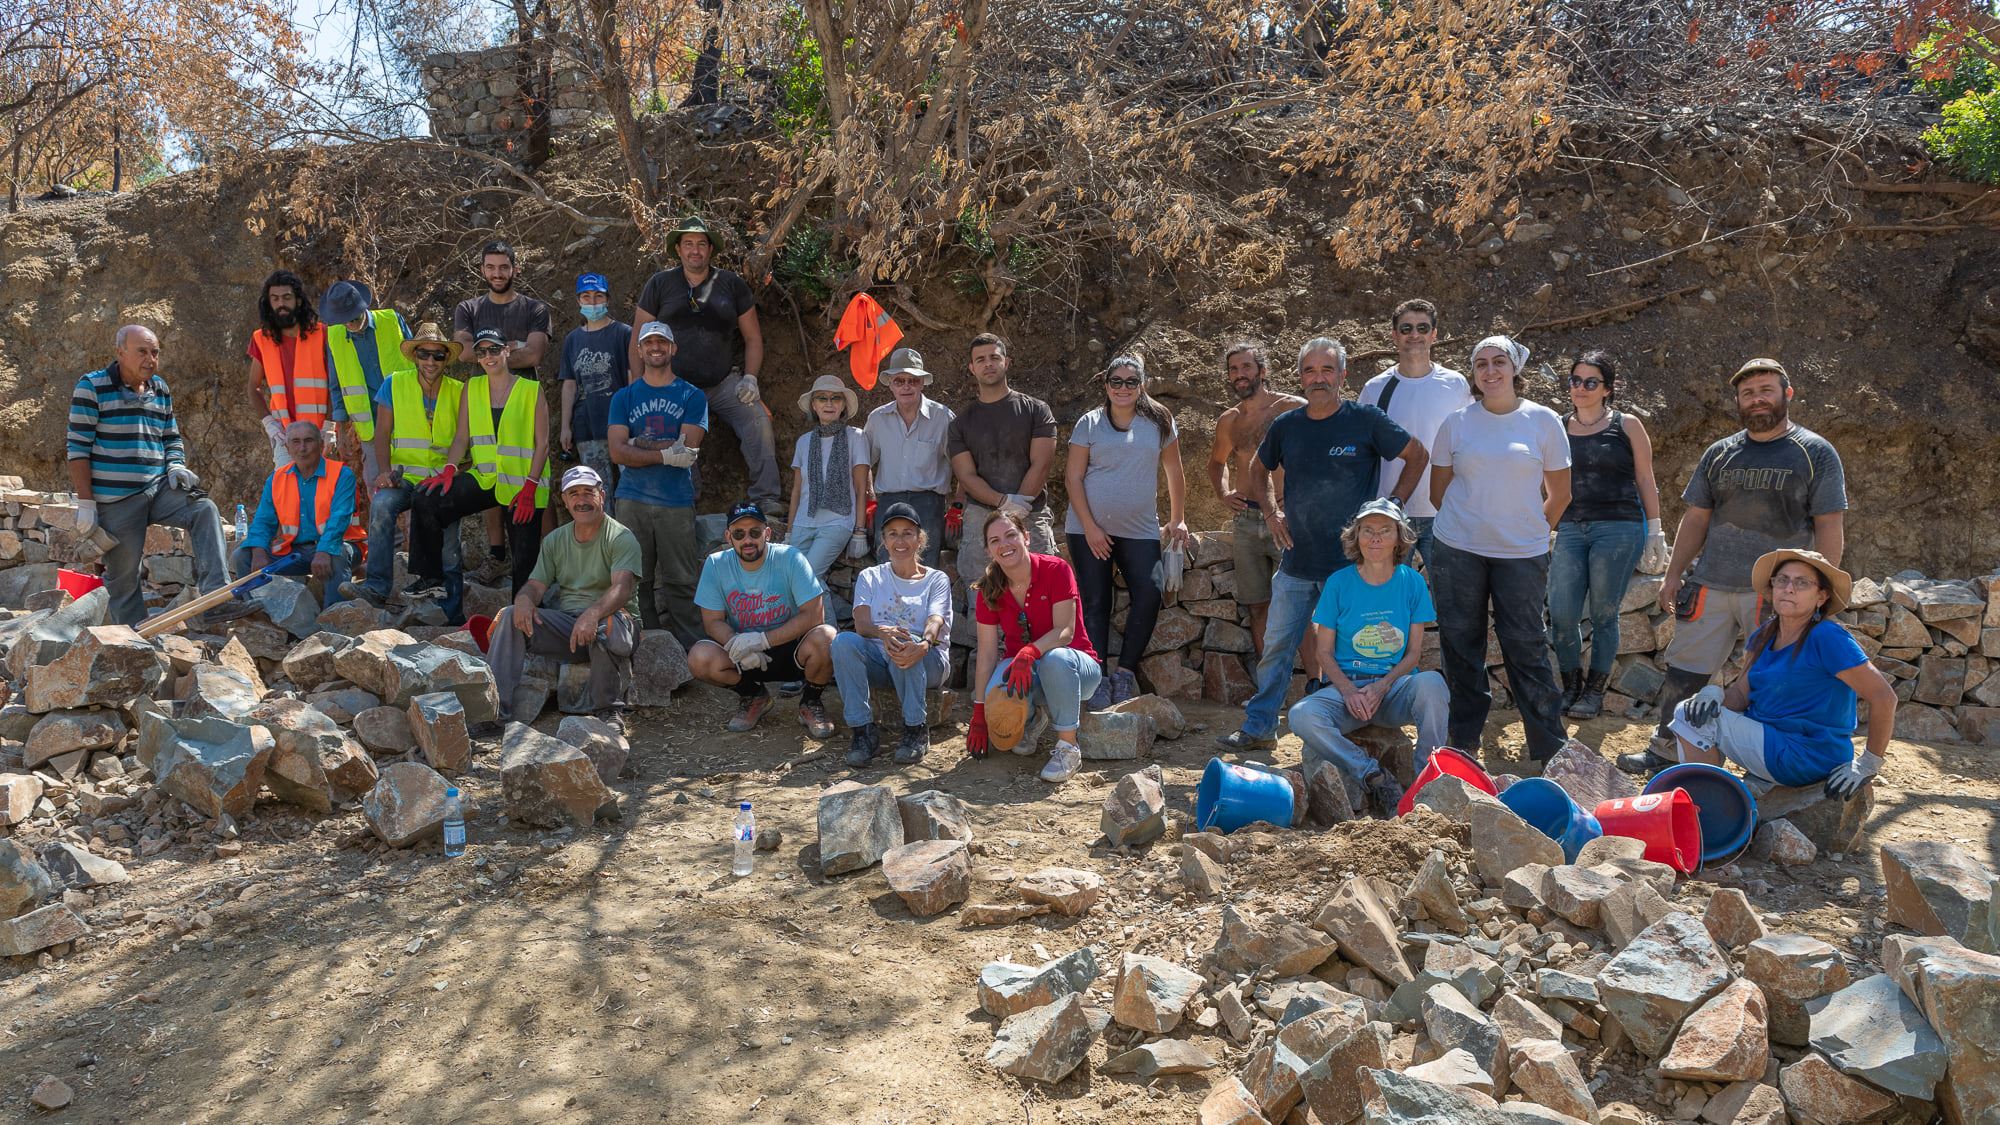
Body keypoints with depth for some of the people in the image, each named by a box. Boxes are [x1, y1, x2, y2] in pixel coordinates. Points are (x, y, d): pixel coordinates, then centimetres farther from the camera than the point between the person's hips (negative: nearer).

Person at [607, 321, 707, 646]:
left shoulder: (692, 397, 9)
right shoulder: (624, 397, 12)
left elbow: (688, 447, -6)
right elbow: (617, 451, -1)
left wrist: (639, 444, -6)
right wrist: (665, 454, -12)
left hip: (677, 501, -1)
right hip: (633, 501, 2)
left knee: (681, 582, -3)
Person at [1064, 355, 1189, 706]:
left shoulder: (1159, 422, 7)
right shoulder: (1089, 424, 3)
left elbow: (1174, 473, 13)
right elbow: (1073, 477, -1)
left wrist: (1178, 519, 10)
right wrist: (1089, 527, -8)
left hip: (1140, 529, 1)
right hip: (1089, 528, -1)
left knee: (1149, 595, -15)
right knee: (1095, 603, -2)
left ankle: (1124, 671, -5)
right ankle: (1099, 679, 4)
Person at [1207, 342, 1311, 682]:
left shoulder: (1294, 409, -2)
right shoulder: (1228, 421, 13)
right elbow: (1216, 461, 32)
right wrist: (1223, 493, 14)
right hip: (1245, 520, 5)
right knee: (1258, 606, 7)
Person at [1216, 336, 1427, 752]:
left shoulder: (1366, 420, -5)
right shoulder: (1286, 425, 6)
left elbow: (1418, 456, 5)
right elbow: (1258, 469, 23)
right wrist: (1270, 513, 10)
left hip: (1351, 563, -3)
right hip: (1296, 562, 4)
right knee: (1276, 646, 7)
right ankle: (1258, 727, 18)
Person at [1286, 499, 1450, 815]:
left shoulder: (1412, 582, 5)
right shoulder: (1339, 582, 3)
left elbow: (1414, 652, 4)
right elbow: (1325, 652, 4)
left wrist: (1382, 687, -15)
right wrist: (1348, 691, -15)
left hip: (1395, 685, 0)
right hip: (1346, 686, 0)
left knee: (1431, 683, -34)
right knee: (1302, 716, -32)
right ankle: (1375, 777, -25)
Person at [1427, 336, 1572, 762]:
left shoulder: (1543, 420, 1)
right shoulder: (1457, 423, 4)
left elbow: (1559, 494, 7)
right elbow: (1438, 491, 11)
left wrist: (1531, 533, 9)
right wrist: (1466, 524, 8)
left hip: (1523, 554, -1)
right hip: (1457, 551, 2)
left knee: (1527, 650, -1)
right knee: (1461, 648, 6)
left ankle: (1552, 752, 10)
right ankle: (1463, 746, 19)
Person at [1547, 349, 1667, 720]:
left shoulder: (1626, 426, 4)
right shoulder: (1557, 430, 10)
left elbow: (1645, 480, 6)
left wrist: (1654, 531, 2)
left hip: (1618, 529, -2)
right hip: (1570, 530, 3)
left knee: (1603, 615, 1)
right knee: (1560, 616, -6)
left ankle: (1595, 690, 16)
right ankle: (1571, 686, 14)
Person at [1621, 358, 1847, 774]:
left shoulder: (1815, 453, 0)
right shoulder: (1720, 454, 11)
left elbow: (1830, 528, -3)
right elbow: (1696, 518, 14)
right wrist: (1673, 575, 9)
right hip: (1712, 585, 4)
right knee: (1684, 669, 6)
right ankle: (1665, 749, 17)